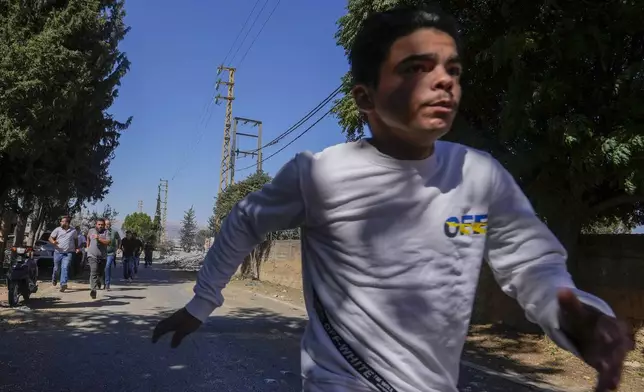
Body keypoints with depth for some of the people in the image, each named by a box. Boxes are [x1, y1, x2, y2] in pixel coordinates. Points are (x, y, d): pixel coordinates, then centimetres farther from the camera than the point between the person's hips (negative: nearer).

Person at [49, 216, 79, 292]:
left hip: (68, 253, -1)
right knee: (56, 268, 14)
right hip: (58, 252, 2)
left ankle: (63, 284, -18)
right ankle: (54, 279, 45)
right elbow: (50, 238, 2)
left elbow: (76, 239, 18)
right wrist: (53, 242, -20)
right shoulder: (57, 230, 2)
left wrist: (76, 248, 7)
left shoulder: (73, 231, 4)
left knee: (65, 268, -15)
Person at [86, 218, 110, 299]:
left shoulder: (106, 232, 0)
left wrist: (99, 238, -22)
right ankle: (93, 290, -24)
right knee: (93, 272, -18)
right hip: (92, 256, -1)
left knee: (101, 273, 14)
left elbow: (108, 242, -14)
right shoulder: (91, 231, 9)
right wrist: (88, 247, 30)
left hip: (103, 256, 1)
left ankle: (98, 284, 43)